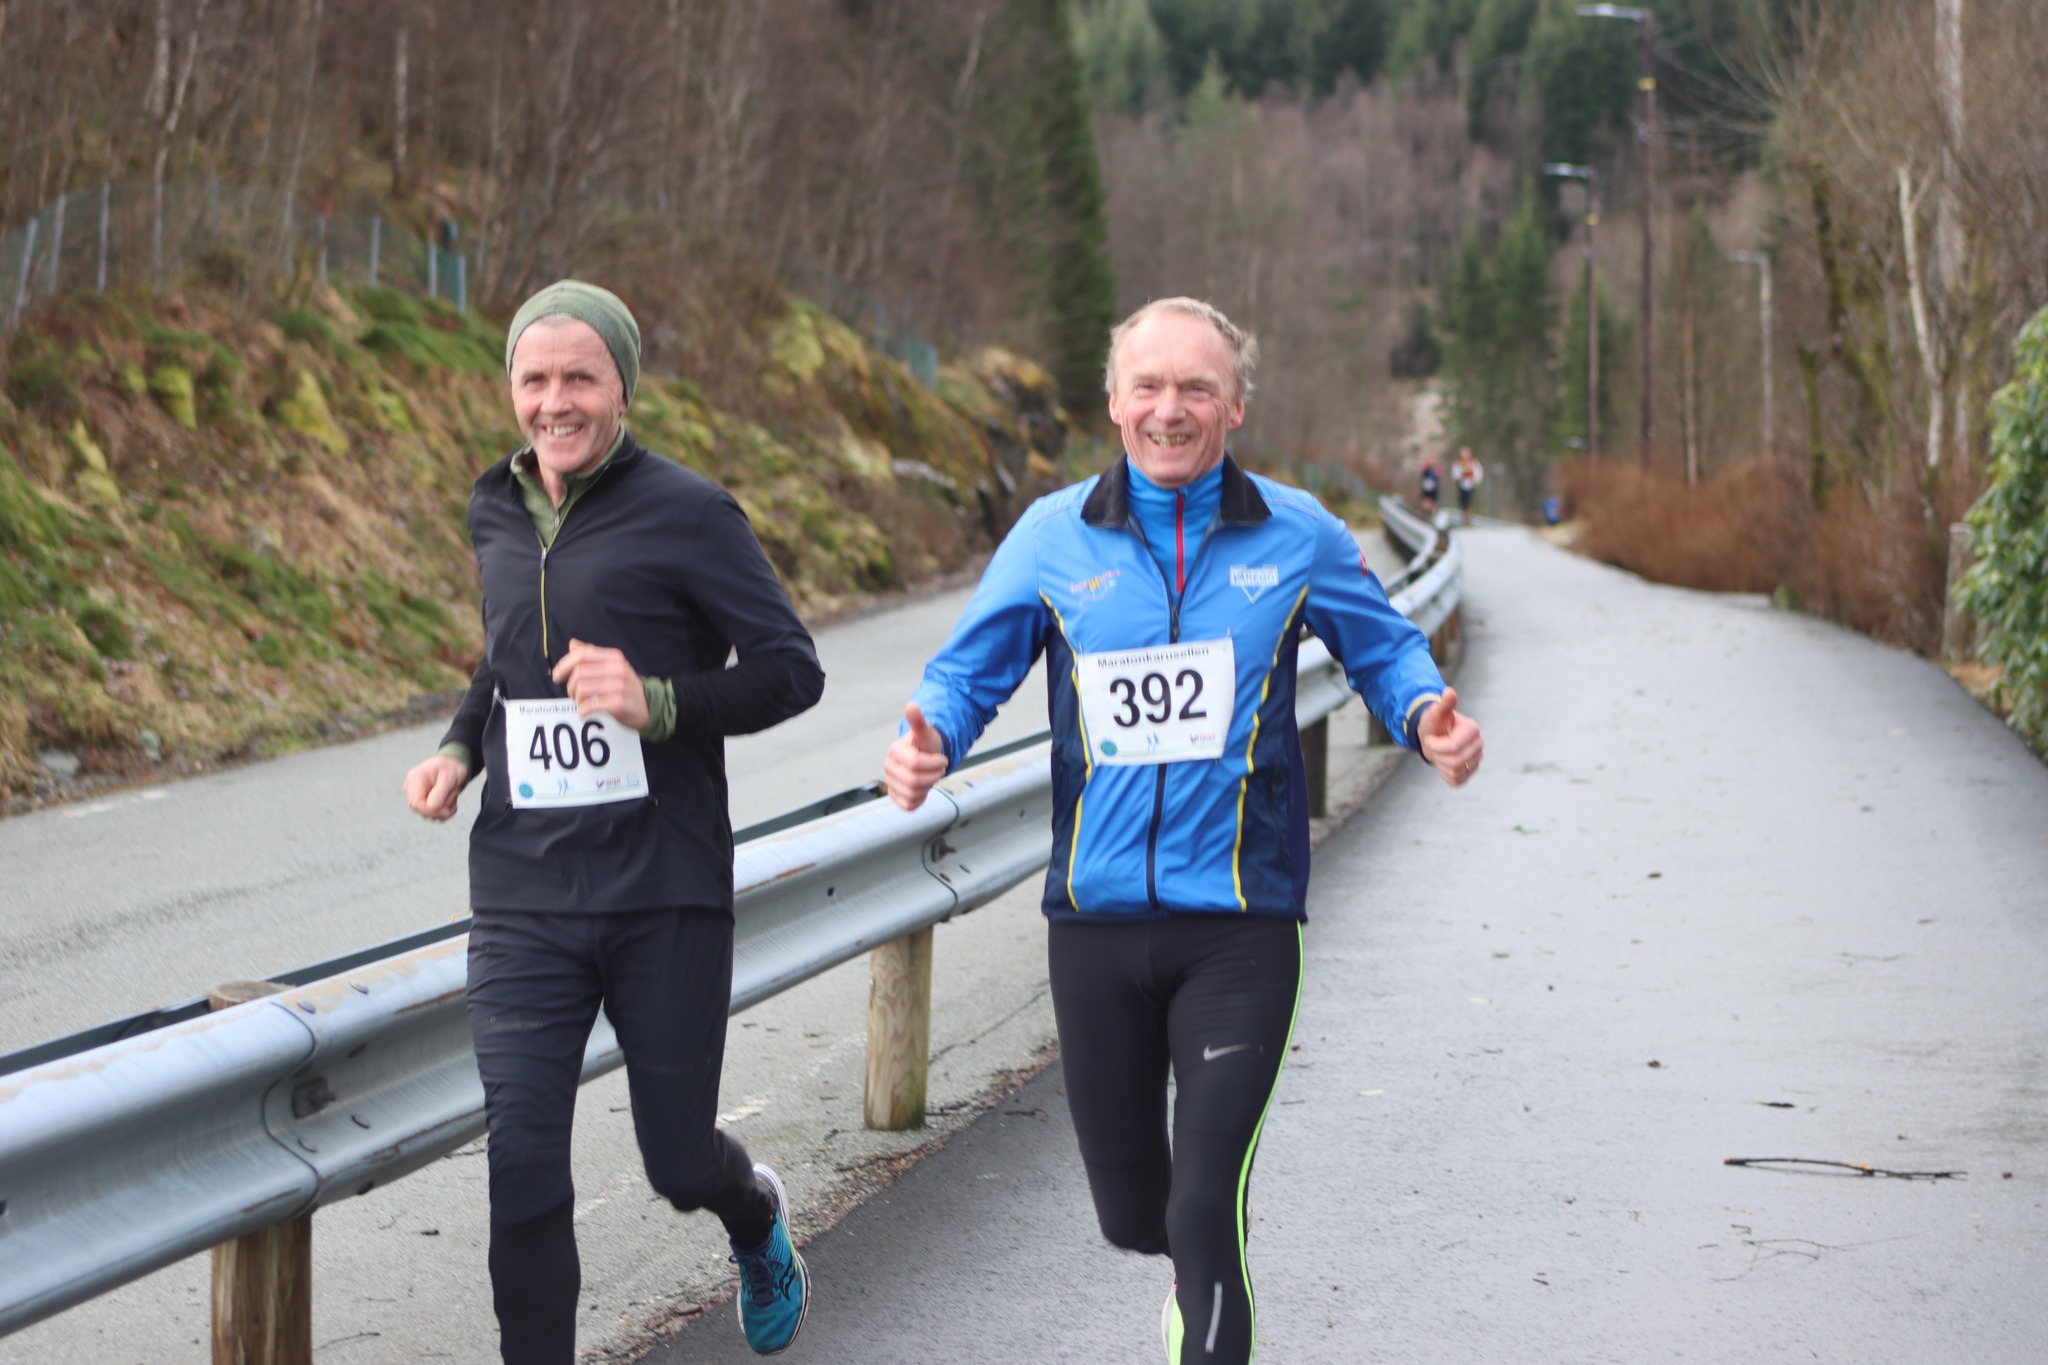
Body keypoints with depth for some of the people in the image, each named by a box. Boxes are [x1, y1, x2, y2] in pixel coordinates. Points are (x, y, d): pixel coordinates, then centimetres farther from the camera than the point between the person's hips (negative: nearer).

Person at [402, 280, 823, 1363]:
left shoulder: (687, 514, -7)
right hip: (524, 902, 4)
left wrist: (659, 703, -23)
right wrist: (461, 749, 9)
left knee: (678, 1162, 9)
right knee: (521, 1167, -10)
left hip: (664, 899, -3)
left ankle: (756, 1215, 46)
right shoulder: (497, 515, 11)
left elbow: (792, 669, -8)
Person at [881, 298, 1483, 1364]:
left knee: (1206, 1211, -12)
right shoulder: (1055, 536, 3)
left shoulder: (1296, 535, 1)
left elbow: (1385, 649, 11)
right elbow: (970, 668, 7)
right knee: (1128, 1211, 15)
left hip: (1239, 926, -2)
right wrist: (929, 739, -16)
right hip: (1096, 917, 2)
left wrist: (1426, 715, -12)